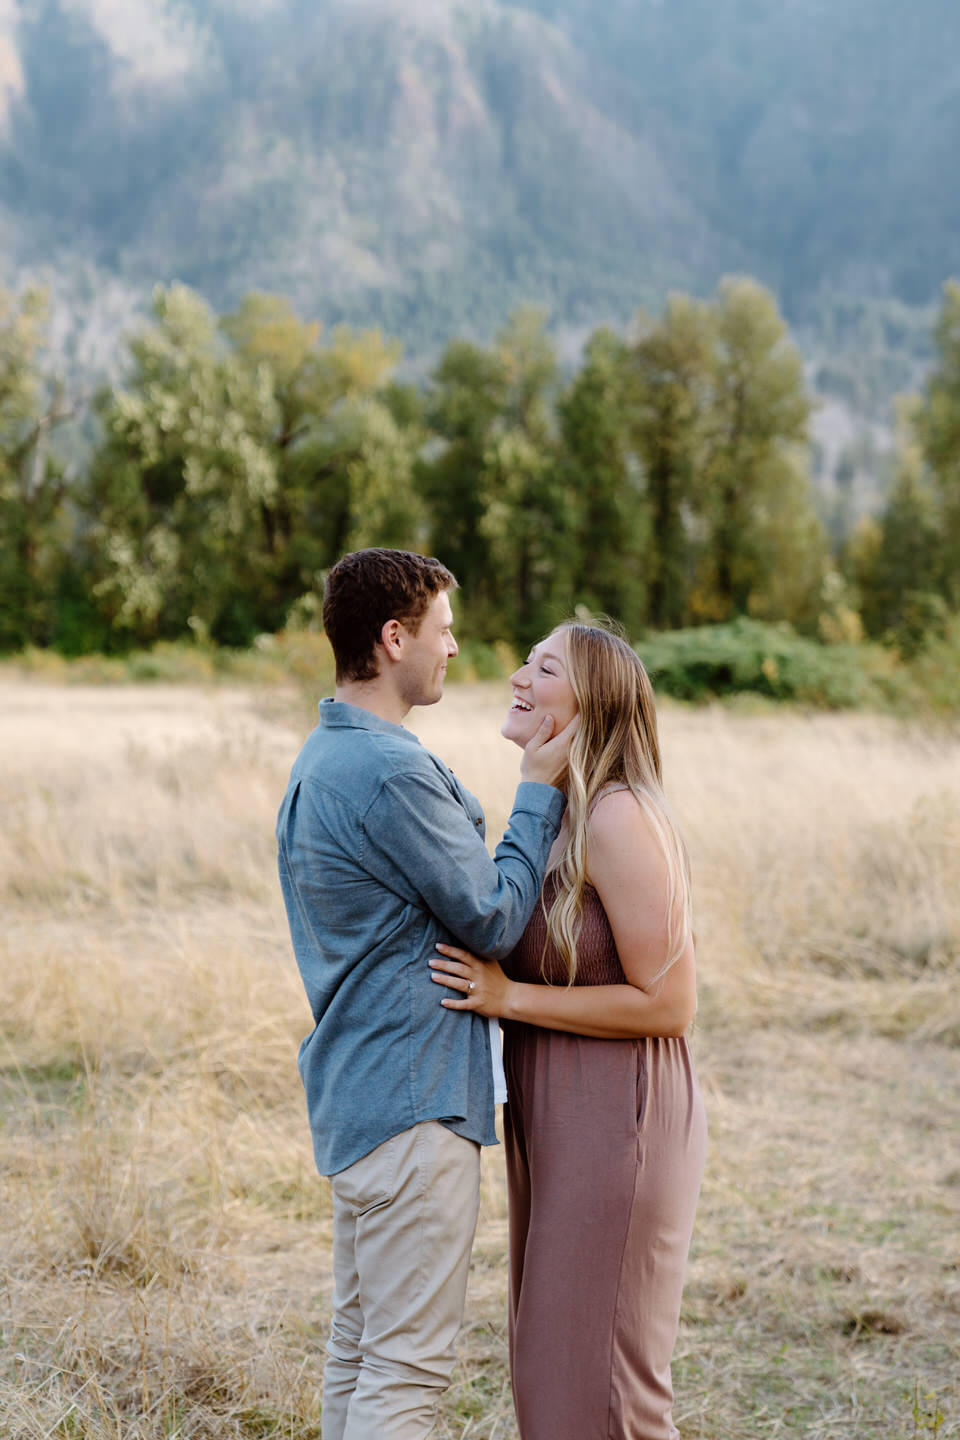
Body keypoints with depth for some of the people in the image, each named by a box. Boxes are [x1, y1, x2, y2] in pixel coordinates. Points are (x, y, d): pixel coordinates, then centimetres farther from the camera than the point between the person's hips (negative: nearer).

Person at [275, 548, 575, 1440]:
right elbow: (495, 917, -14)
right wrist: (538, 790, -5)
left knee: (358, 1347, 17)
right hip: (413, 1099, -10)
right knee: (407, 1365, -3)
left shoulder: (320, 761, 13)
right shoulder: (392, 774, -20)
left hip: (355, 1096, 10)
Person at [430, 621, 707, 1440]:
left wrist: (507, 996, -20)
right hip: (560, 1124, 10)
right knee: (549, 1364, 18)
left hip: (615, 1125, -9)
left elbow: (667, 1003, -20)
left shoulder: (620, 820, -19)